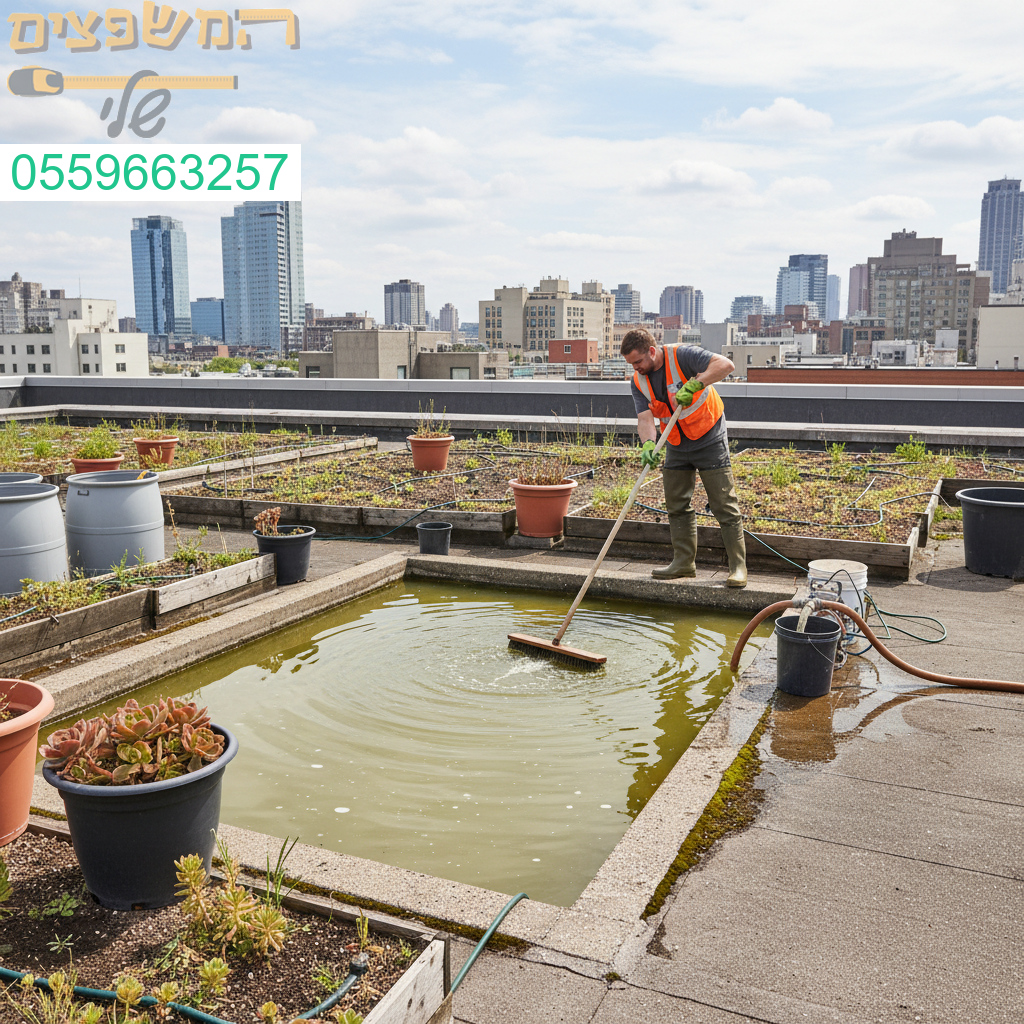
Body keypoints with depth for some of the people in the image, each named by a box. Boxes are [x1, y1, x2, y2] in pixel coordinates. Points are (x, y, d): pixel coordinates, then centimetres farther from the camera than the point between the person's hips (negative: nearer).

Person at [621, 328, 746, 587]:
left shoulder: (682, 356, -19)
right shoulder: (639, 381, -2)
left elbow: (725, 364, -30)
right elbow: (645, 418, -12)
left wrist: (694, 384, -41)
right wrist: (649, 444, -32)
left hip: (709, 442, -6)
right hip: (676, 447, 7)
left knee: (724, 506, -5)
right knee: (677, 506, 9)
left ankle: (738, 567, 0)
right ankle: (684, 563, 20)